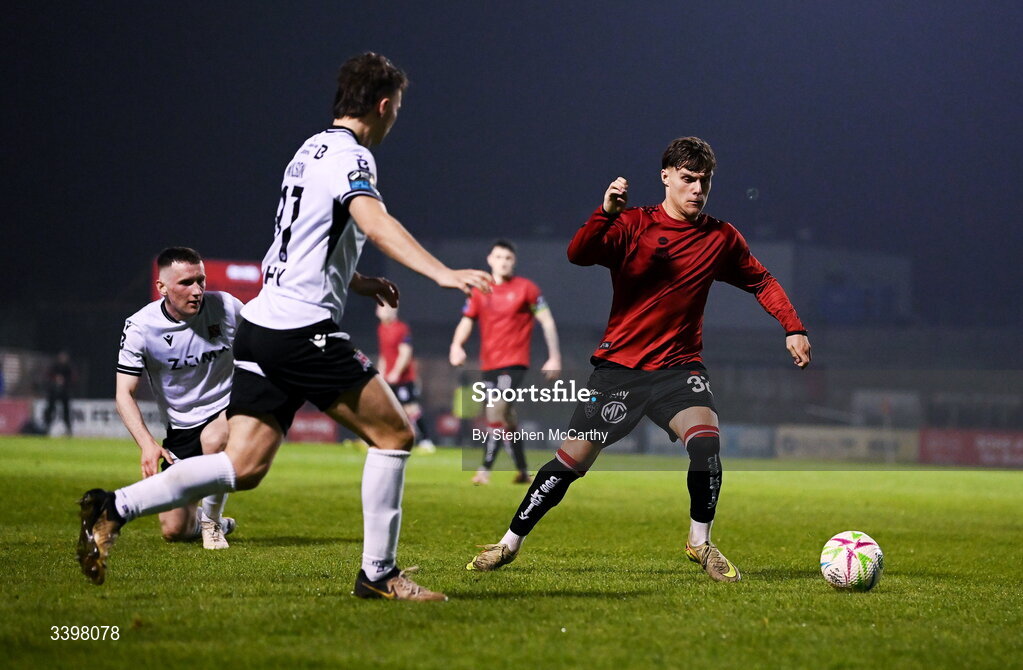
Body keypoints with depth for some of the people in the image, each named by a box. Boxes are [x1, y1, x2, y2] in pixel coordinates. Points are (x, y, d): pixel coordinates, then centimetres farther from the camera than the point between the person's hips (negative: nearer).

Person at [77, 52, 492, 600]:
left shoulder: (312, 150, 21)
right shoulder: (350, 156, -8)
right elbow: (376, 226, -28)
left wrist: (357, 281, 31)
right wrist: (442, 273, -38)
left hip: (261, 325, 9)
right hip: (304, 332, -9)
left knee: (243, 466, 3)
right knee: (394, 434, 0)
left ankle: (114, 509, -6)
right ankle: (379, 573, 3)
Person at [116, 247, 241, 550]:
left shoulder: (226, 307, -10)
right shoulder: (140, 327, -13)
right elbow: (124, 394, -12)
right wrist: (147, 443, -27)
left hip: (227, 412, -1)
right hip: (180, 429, 1)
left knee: (214, 438, -39)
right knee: (174, 531, -5)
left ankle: (211, 519, -13)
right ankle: (199, 521, 34)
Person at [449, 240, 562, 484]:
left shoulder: (525, 288, -2)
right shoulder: (479, 291, 8)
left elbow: (547, 321, 2)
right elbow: (466, 321, 9)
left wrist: (554, 356, -2)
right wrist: (457, 345, -11)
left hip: (514, 363, -5)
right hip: (489, 364, 5)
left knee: (496, 411, -20)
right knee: (506, 418, 11)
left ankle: (485, 469, -19)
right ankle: (522, 470, 23)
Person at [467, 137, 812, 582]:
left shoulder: (721, 238, 3)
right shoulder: (633, 225, -5)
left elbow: (761, 281, 17)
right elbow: (578, 255, -19)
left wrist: (793, 328, 5)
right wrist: (606, 214, -35)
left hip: (678, 369, 1)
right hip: (619, 366, -1)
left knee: (705, 442, -25)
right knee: (571, 461, -2)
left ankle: (700, 542, -3)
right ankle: (511, 542, 17)